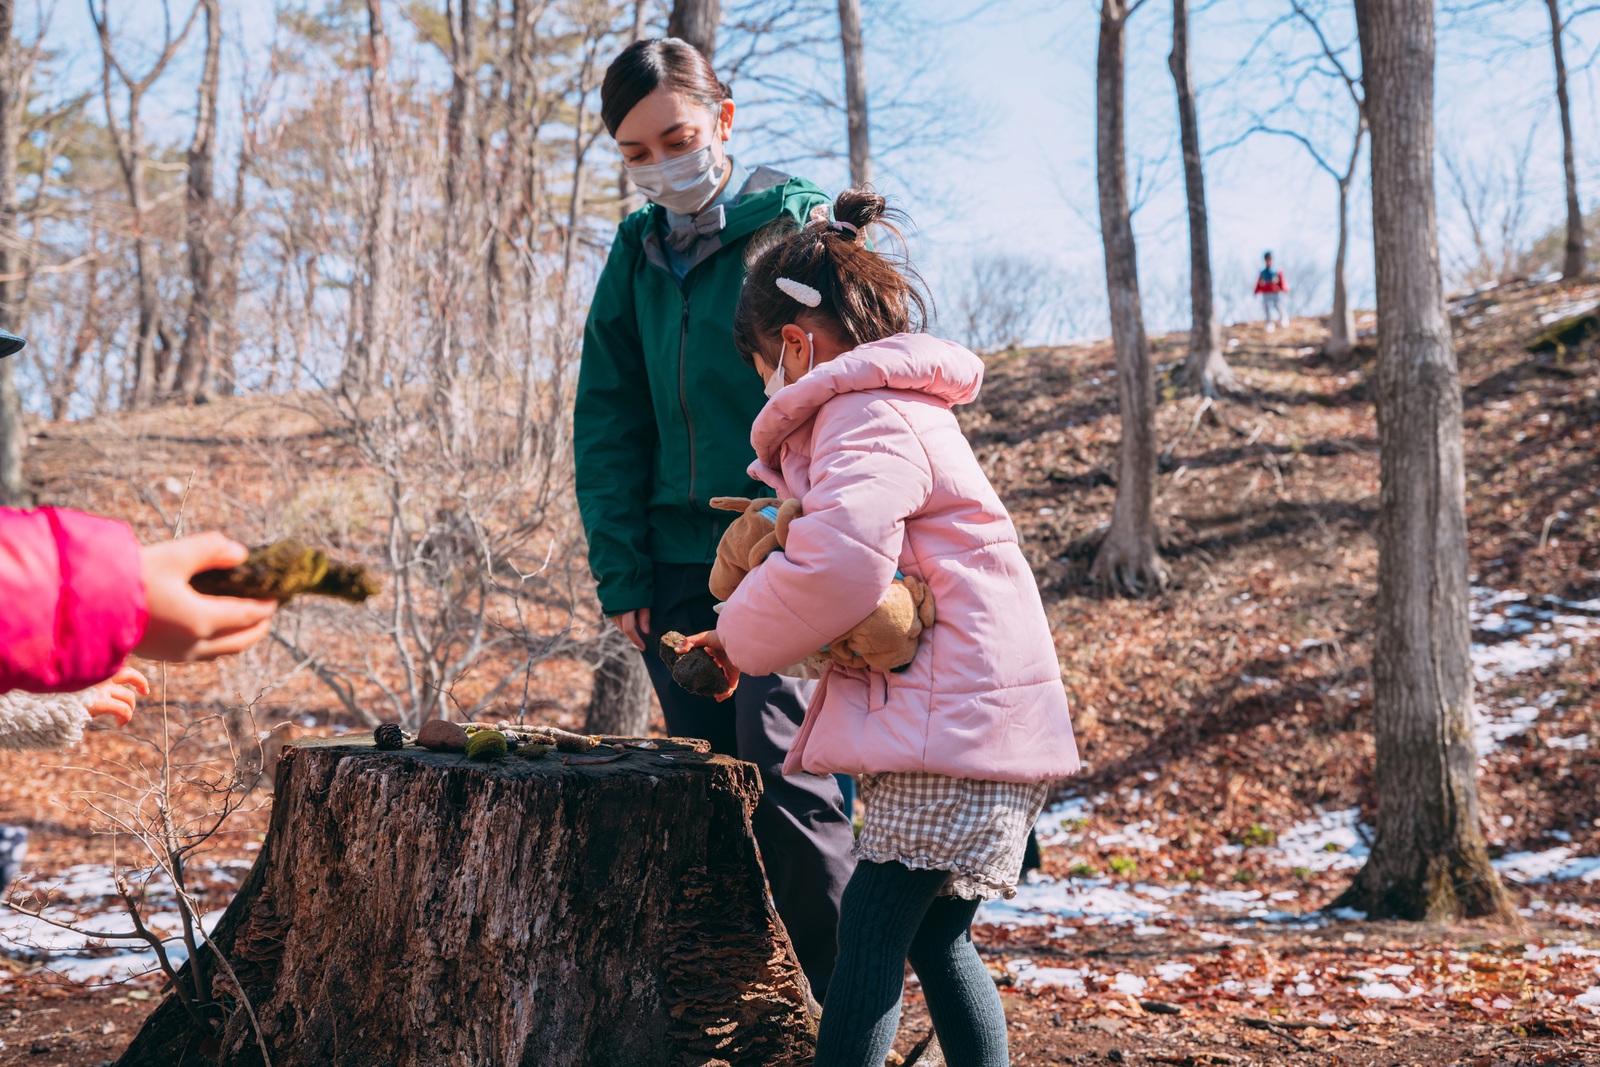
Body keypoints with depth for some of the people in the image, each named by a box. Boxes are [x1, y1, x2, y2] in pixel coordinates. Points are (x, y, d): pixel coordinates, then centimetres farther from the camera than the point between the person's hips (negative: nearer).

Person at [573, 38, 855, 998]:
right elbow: (608, 422, 13)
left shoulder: (799, 223, -3)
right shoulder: (639, 251, 13)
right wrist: (622, 574, 4)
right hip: (681, 562, 6)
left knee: (785, 766, -16)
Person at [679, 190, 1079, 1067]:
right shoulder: (904, 407, 23)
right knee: (934, 940, 14)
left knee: (869, 936, -10)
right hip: (975, 722, 10)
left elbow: (837, 562, -25)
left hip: (952, 724, -10)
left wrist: (741, 638, -9)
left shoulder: (870, 418, -11)